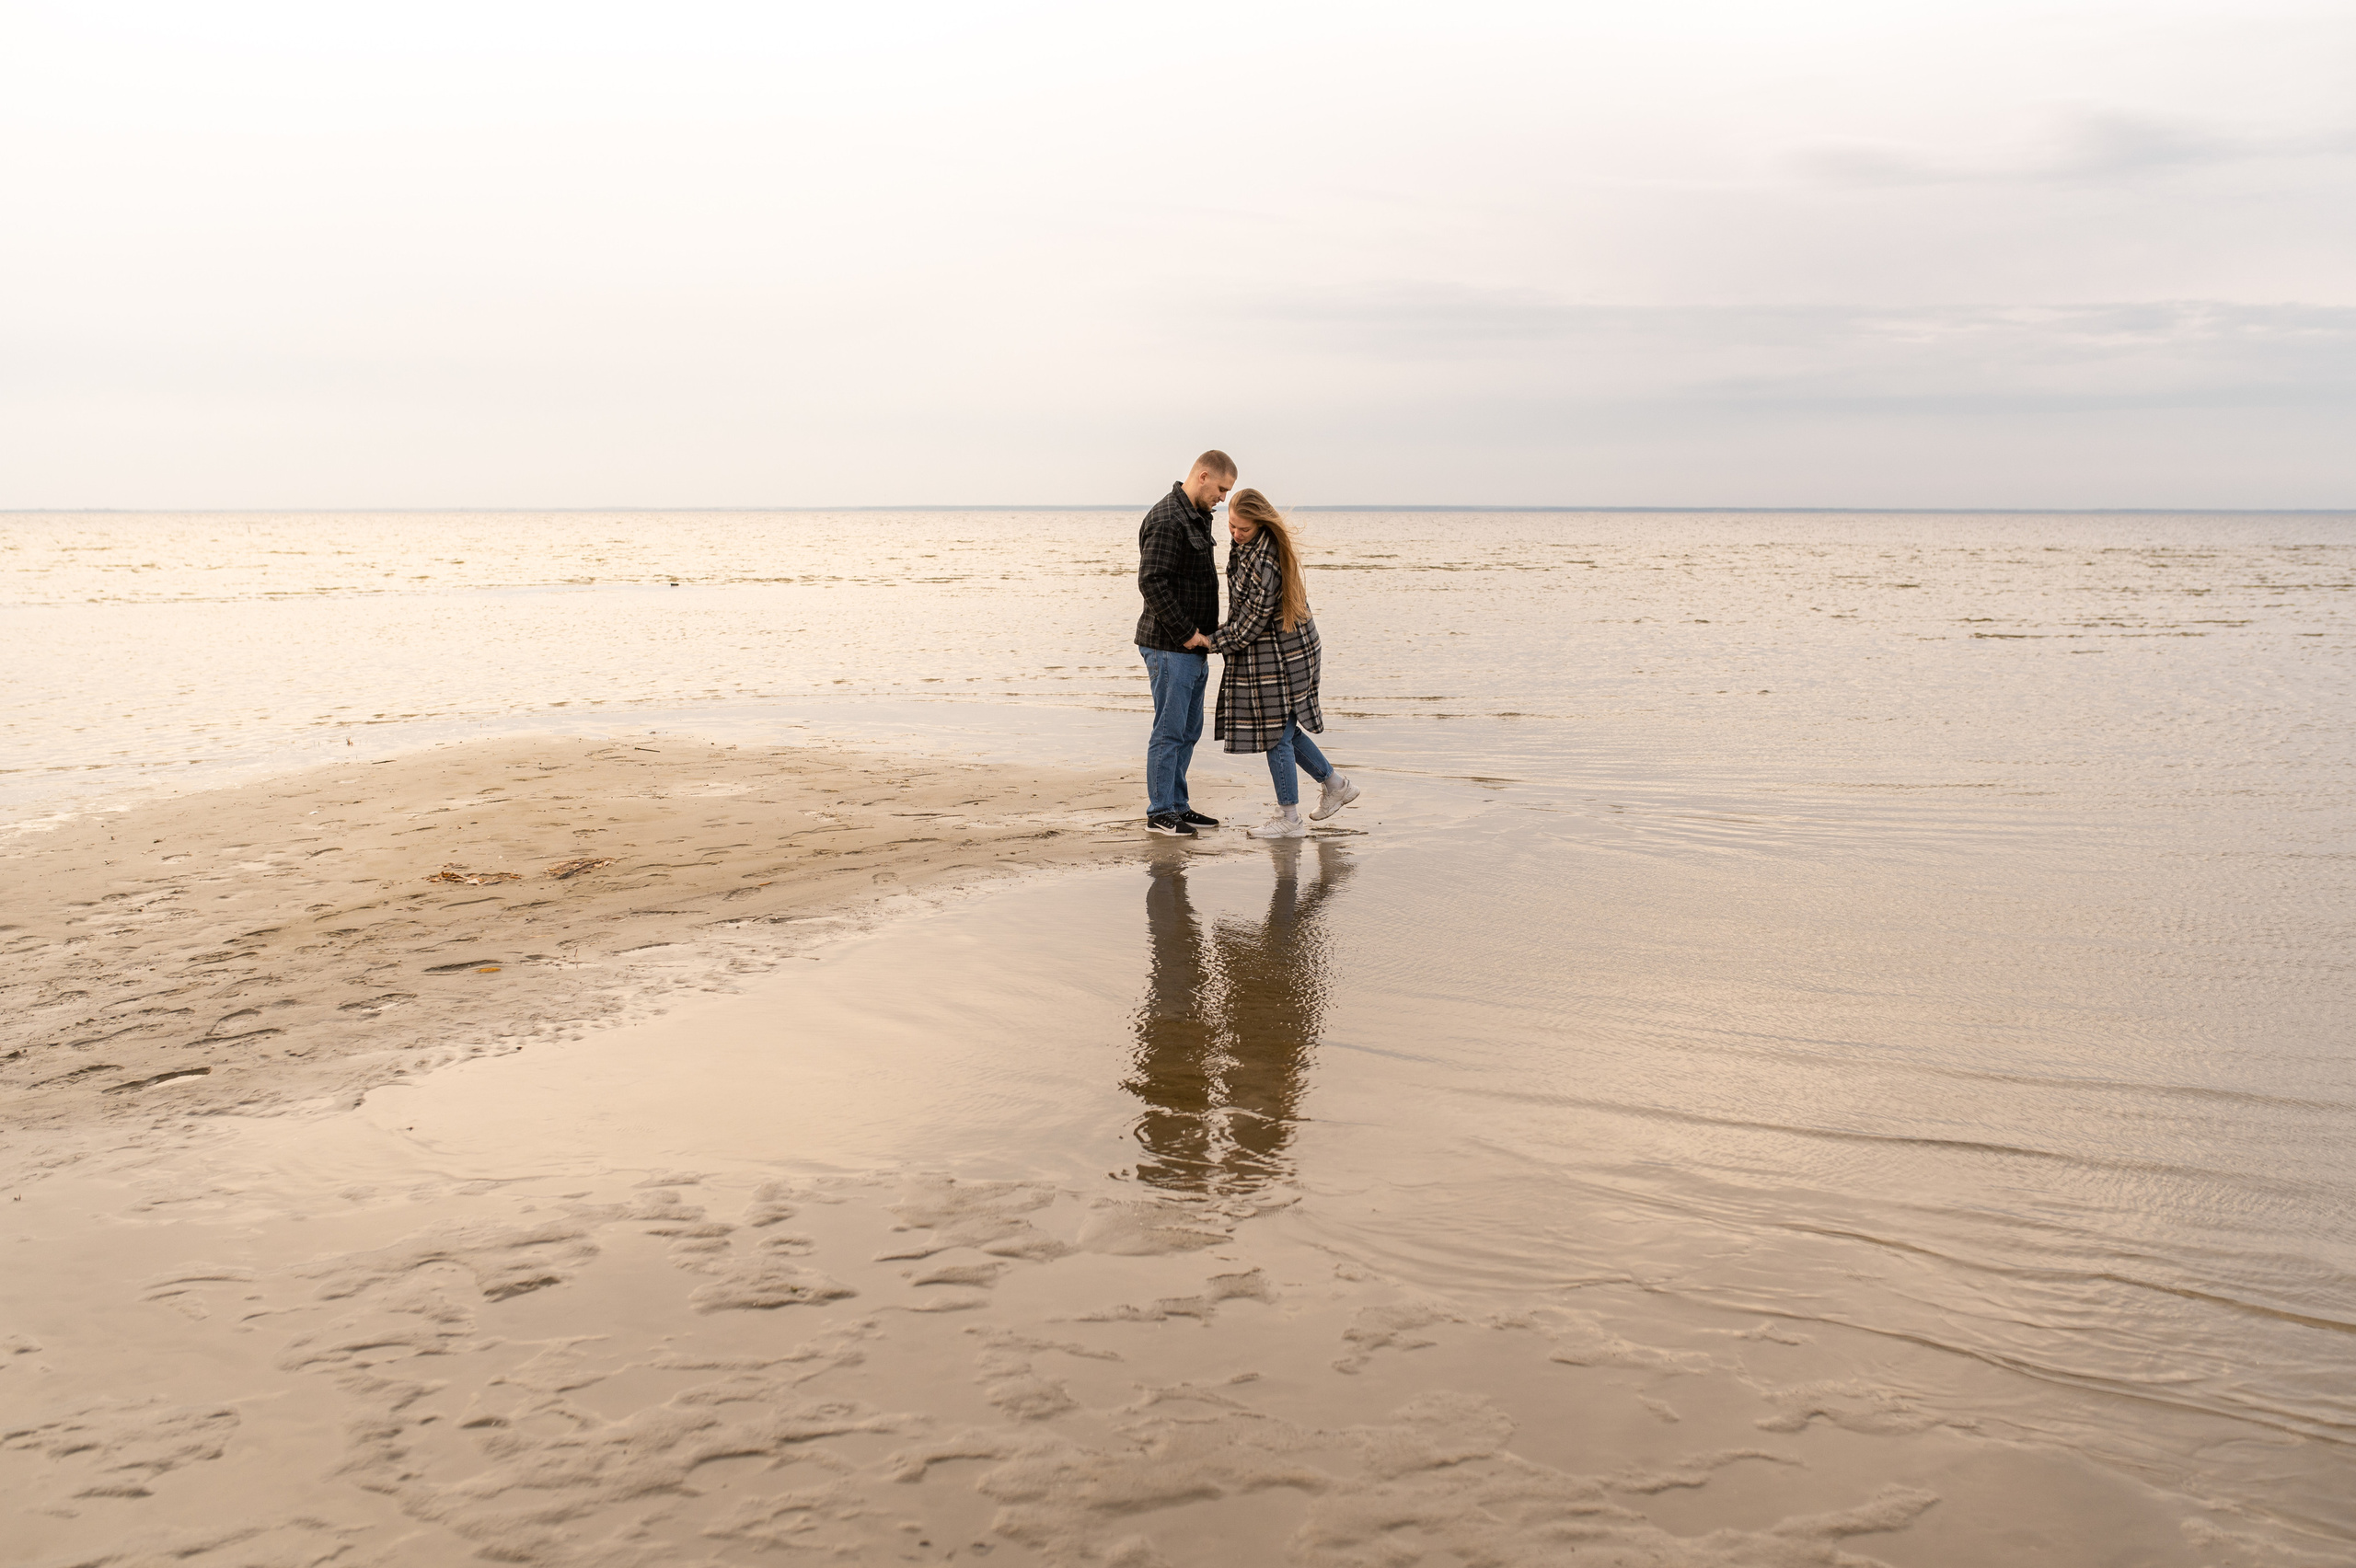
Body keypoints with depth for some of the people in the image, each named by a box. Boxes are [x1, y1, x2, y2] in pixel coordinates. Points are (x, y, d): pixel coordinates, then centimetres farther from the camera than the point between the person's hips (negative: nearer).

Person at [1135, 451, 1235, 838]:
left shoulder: (1197, 518, 16)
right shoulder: (1166, 520, -16)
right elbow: (1152, 582, -23)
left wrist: (1201, 634, 14)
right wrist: (1185, 632, -20)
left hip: (1192, 646, 10)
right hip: (1169, 646, -10)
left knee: (1189, 730, 13)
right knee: (1169, 730, -5)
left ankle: (1177, 804, 21)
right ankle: (1159, 813, 2)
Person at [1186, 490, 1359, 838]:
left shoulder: (1266, 561, -26)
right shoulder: (1246, 545, 5)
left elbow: (1253, 620, -21)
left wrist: (1212, 641, -12)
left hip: (1281, 656, -10)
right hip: (1265, 654, 10)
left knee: (1276, 734, -1)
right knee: (1283, 729, 18)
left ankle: (1289, 819, 10)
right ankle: (1335, 784, 33)